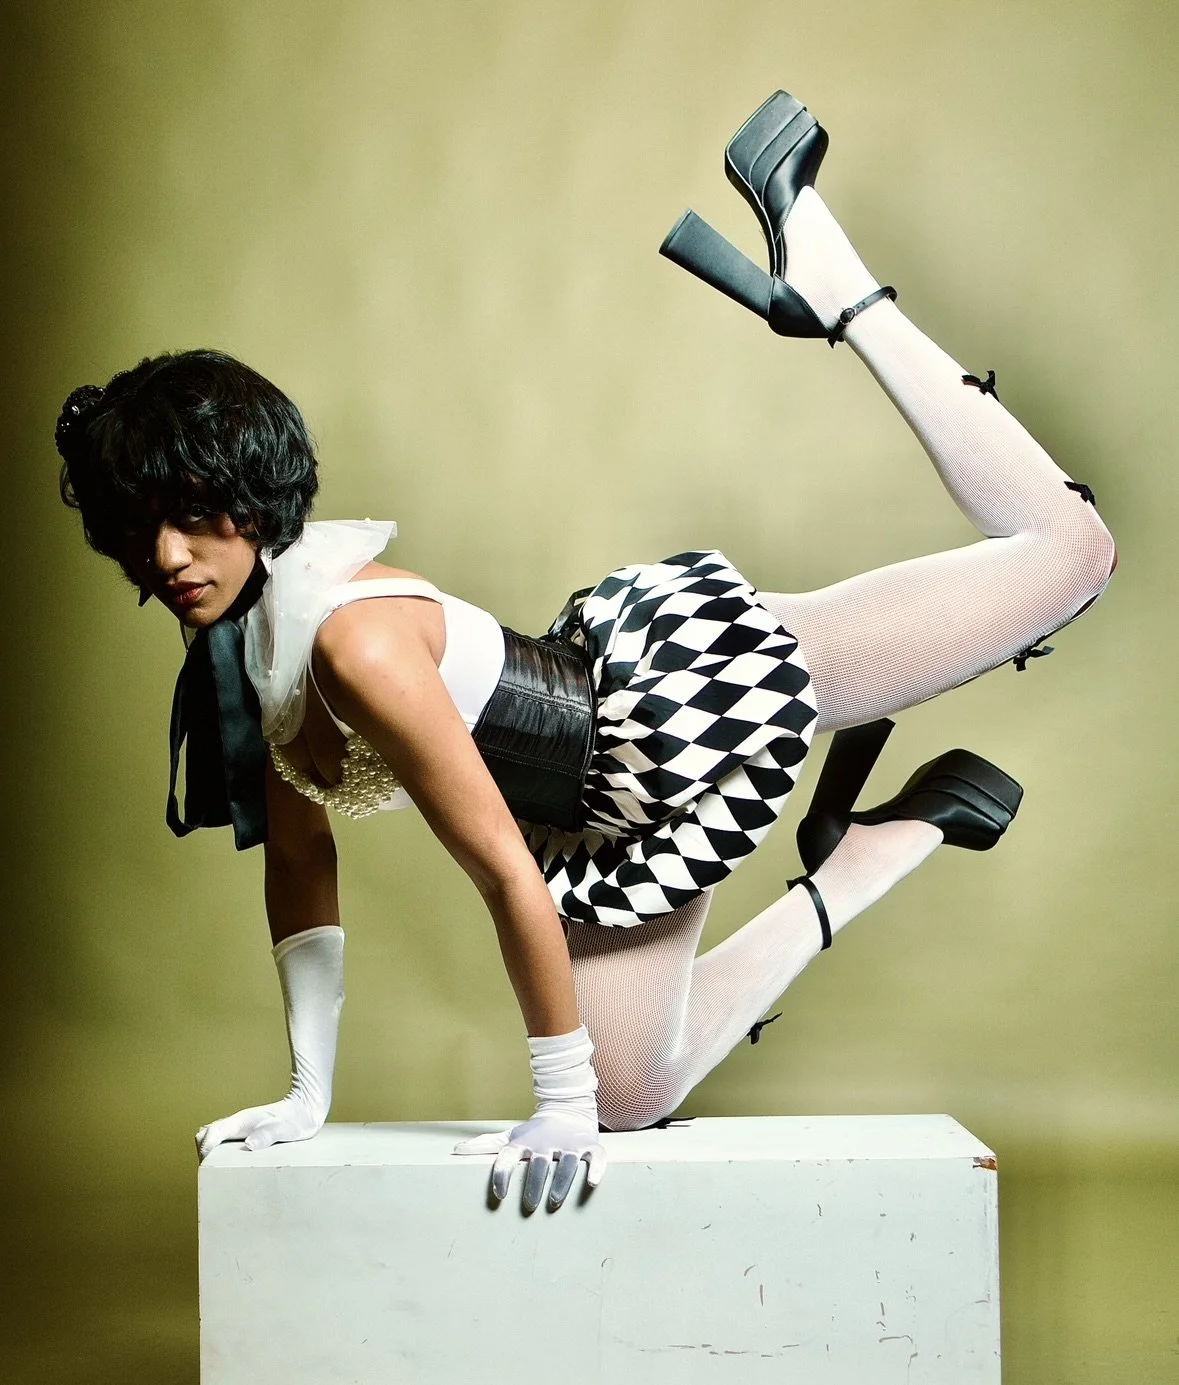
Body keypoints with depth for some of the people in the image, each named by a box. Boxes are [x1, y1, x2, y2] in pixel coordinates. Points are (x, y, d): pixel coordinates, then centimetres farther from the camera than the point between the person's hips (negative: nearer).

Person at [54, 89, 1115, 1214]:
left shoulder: (353, 638, -34)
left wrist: (561, 1101, -21)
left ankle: (835, 290, 19)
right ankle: (865, 862, 26)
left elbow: (508, 876, -31)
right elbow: (300, 862, 4)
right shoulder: (239, 637, -6)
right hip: (613, 813, 8)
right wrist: (309, 1093, 5)